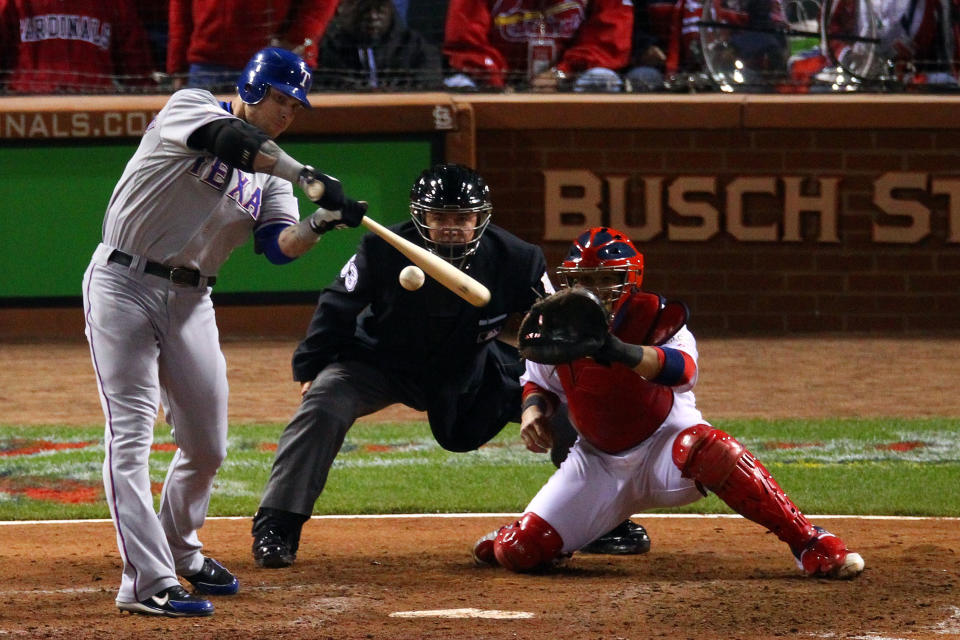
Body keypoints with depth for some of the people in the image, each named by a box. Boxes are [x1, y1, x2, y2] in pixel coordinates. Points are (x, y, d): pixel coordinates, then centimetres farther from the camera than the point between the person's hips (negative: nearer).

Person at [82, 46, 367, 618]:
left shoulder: (270, 175, 12)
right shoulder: (192, 108, -5)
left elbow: (280, 245, -3)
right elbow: (234, 140, -27)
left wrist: (321, 222, -23)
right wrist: (310, 177, -33)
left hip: (190, 302, 7)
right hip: (124, 286, -7)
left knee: (207, 446, 9)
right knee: (132, 435, -12)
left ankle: (179, 553, 33)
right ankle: (148, 583, -19)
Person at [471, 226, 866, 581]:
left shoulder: (656, 317, -17)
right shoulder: (554, 325, -4)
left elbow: (683, 368, -40)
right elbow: (540, 382, 15)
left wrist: (618, 350, -57)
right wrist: (533, 409, -10)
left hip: (664, 445, -4)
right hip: (597, 461, 4)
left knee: (709, 449, -41)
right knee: (518, 552, -11)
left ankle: (810, 544, -34)